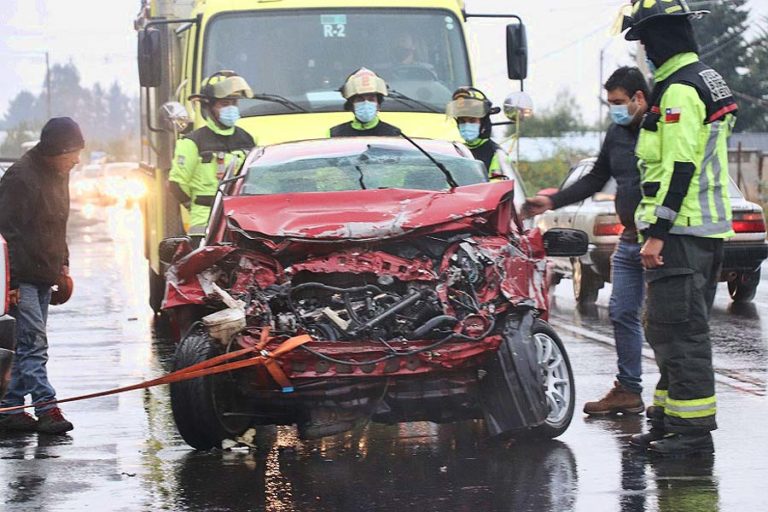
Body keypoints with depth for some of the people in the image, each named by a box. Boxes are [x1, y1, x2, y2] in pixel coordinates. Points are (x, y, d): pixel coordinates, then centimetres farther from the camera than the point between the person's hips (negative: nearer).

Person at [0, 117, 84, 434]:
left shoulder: (58, 174, 12)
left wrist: (63, 266, 19)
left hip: (43, 277, 9)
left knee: (31, 343, 10)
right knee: (33, 342, -13)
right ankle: (46, 408, -18)